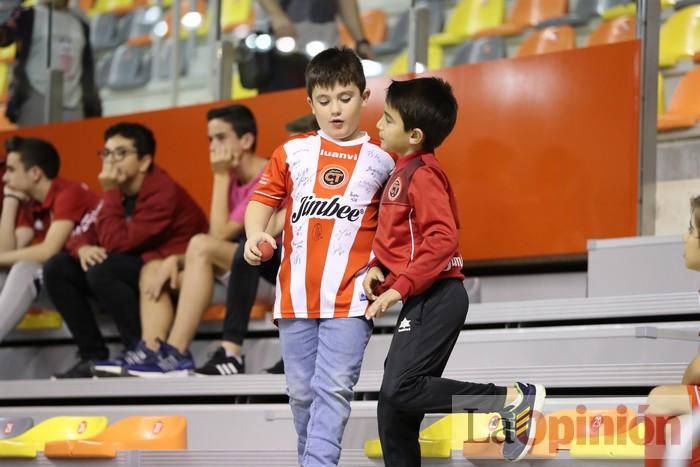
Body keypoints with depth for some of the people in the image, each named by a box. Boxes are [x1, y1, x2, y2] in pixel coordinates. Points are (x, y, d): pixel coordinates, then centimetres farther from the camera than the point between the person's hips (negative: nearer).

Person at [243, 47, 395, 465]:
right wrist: (256, 234, -12)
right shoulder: (293, 152, 8)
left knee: (334, 388, -13)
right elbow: (264, 198, 8)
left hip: (349, 297, -3)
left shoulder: (381, 160, 5)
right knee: (302, 391, 11)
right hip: (296, 294, 3)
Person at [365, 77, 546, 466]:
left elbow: (443, 239, -23)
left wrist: (400, 287, -25)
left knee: (400, 389, -20)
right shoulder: (403, 173, 17)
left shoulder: (421, 174, -12)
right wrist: (377, 268, 5)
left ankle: (512, 400, -14)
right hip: (422, 302, 10)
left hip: (435, 299, -10)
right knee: (392, 407, 7)